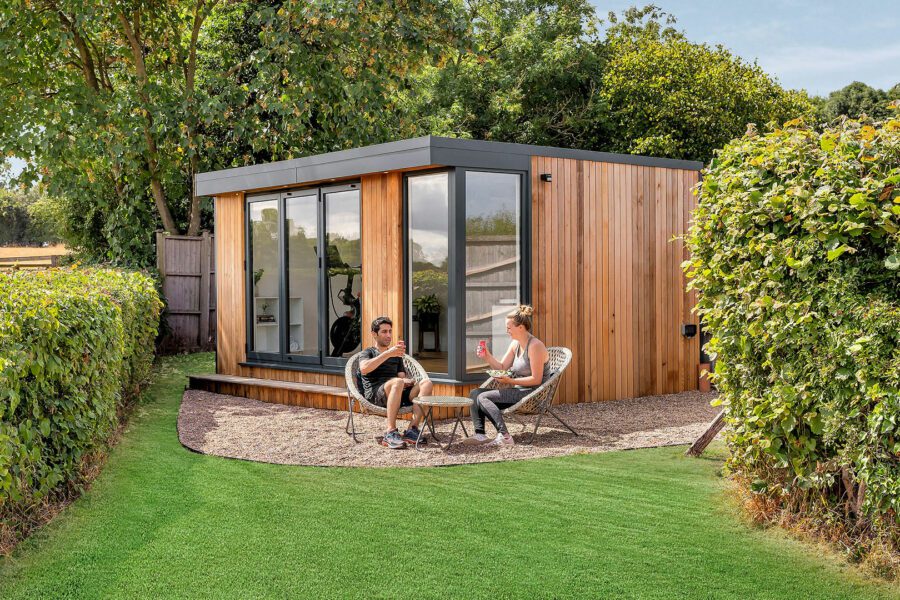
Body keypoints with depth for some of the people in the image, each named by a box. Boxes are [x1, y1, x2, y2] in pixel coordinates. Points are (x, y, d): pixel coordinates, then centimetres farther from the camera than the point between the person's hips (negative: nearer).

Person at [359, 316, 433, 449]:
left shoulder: (396, 355, 31)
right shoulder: (369, 352, 14)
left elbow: (402, 376, 20)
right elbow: (364, 369, -10)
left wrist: (407, 381, -6)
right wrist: (388, 353, -18)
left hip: (398, 393, 5)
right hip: (375, 394, -5)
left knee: (426, 383, -20)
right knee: (397, 382, -38)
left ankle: (412, 429, -33)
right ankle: (390, 432, -38)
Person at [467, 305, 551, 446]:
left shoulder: (535, 346, -16)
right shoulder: (515, 344, 11)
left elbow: (536, 379, -19)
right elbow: (501, 367, 15)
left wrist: (510, 381, -21)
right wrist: (487, 356, -2)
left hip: (532, 394, -9)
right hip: (518, 391, 9)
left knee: (483, 397, -20)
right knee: (475, 394, -1)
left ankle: (504, 436, -28)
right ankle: (480, 434, -13)